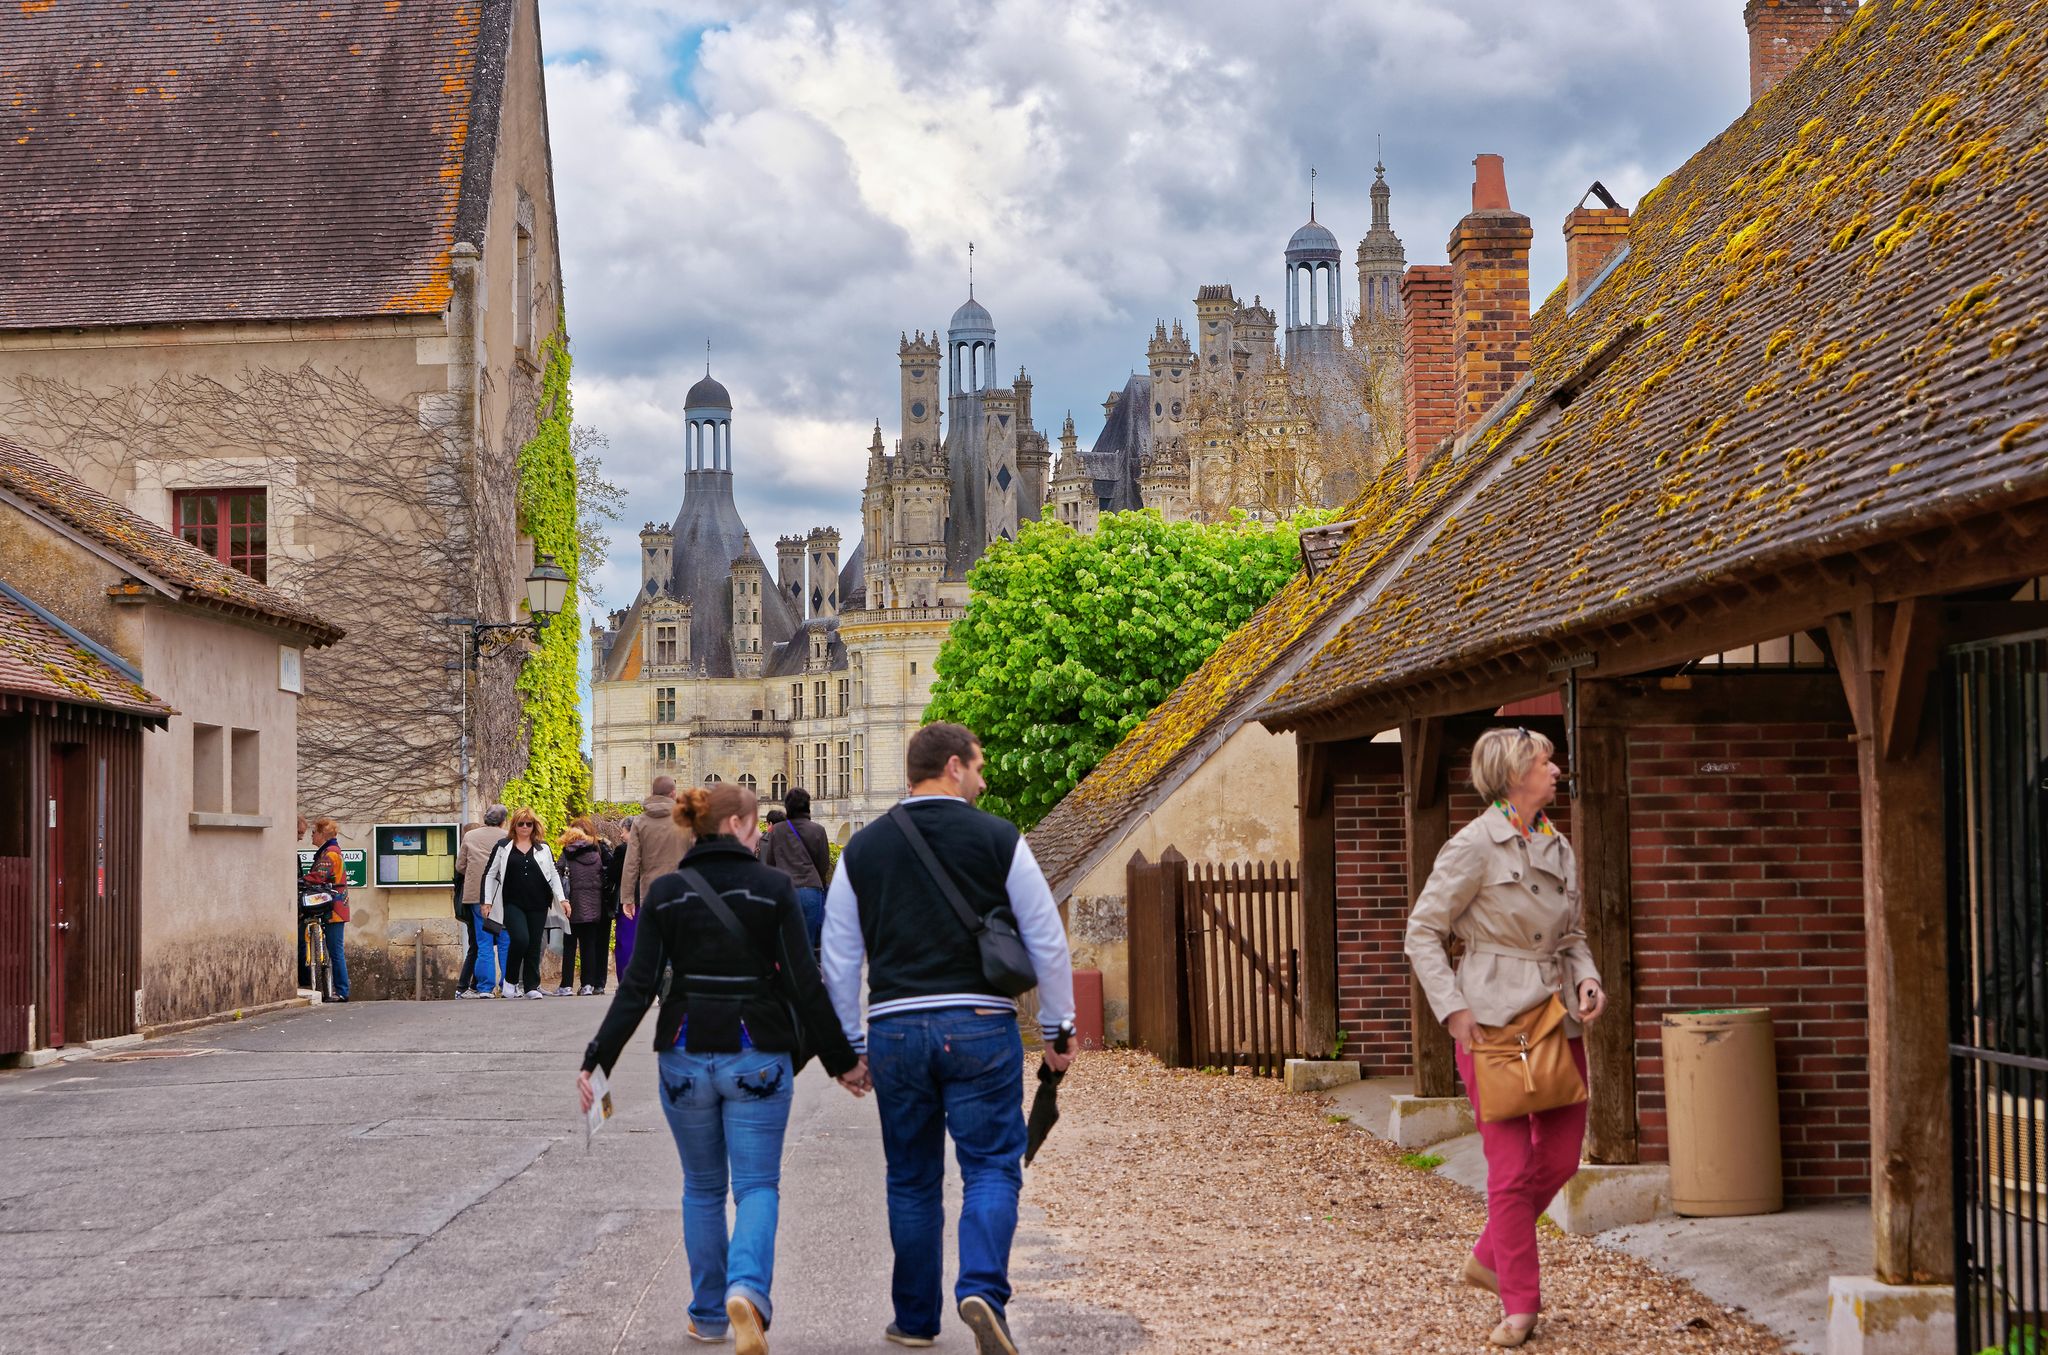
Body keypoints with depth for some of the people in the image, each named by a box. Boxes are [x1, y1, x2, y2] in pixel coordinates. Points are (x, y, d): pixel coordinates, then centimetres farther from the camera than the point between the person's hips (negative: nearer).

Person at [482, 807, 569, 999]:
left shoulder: (543, 848, 12)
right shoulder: (504, 847, 7)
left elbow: (553, 875, 14)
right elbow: (490, 875, 9)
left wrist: (562, 898, 4)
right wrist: (487, 901, 2)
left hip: (538, 904, 2)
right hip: (513, 904, -2)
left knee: (534, 945, 2)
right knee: (520, 939, -19)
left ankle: (532, 986, 9)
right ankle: (510, 979, 1)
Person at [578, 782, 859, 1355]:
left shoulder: (664, 893, 0)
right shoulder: (773, 888, -6)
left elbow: (637, 987, -5)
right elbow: (805, 986, -8)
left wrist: (597, 1060, 0)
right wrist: (841, 1060, 1)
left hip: (685, 1055, 2)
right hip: (758, 1058, -2)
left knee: (702, 1188, 18)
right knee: (757, 1185, 3)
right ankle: (747, 1289, -22)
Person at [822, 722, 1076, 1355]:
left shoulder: (861, 849, 8)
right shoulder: (998, 839, -1)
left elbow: (839, 957, 10)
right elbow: (1047, 940, 0)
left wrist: (850, 1046, 17)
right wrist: (1057, 1027, 10)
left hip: (895, 1029, 3)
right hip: (980, 1025, -3)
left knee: (912, 1180, 13)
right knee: (991, 1167, 2)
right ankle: (983, 1290, -19)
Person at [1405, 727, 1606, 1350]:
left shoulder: (1559, 847, 11)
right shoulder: (1474, 844, -9)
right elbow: (1422, 932, -7)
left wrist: (1587, 978, 1)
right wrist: (1451, 1008, -13)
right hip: (1492, 1017, -7)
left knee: (1561, 1156, 9)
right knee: (1512, 1167, -3)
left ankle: (1488, 1260, 30)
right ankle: (1519, 1304, 9)